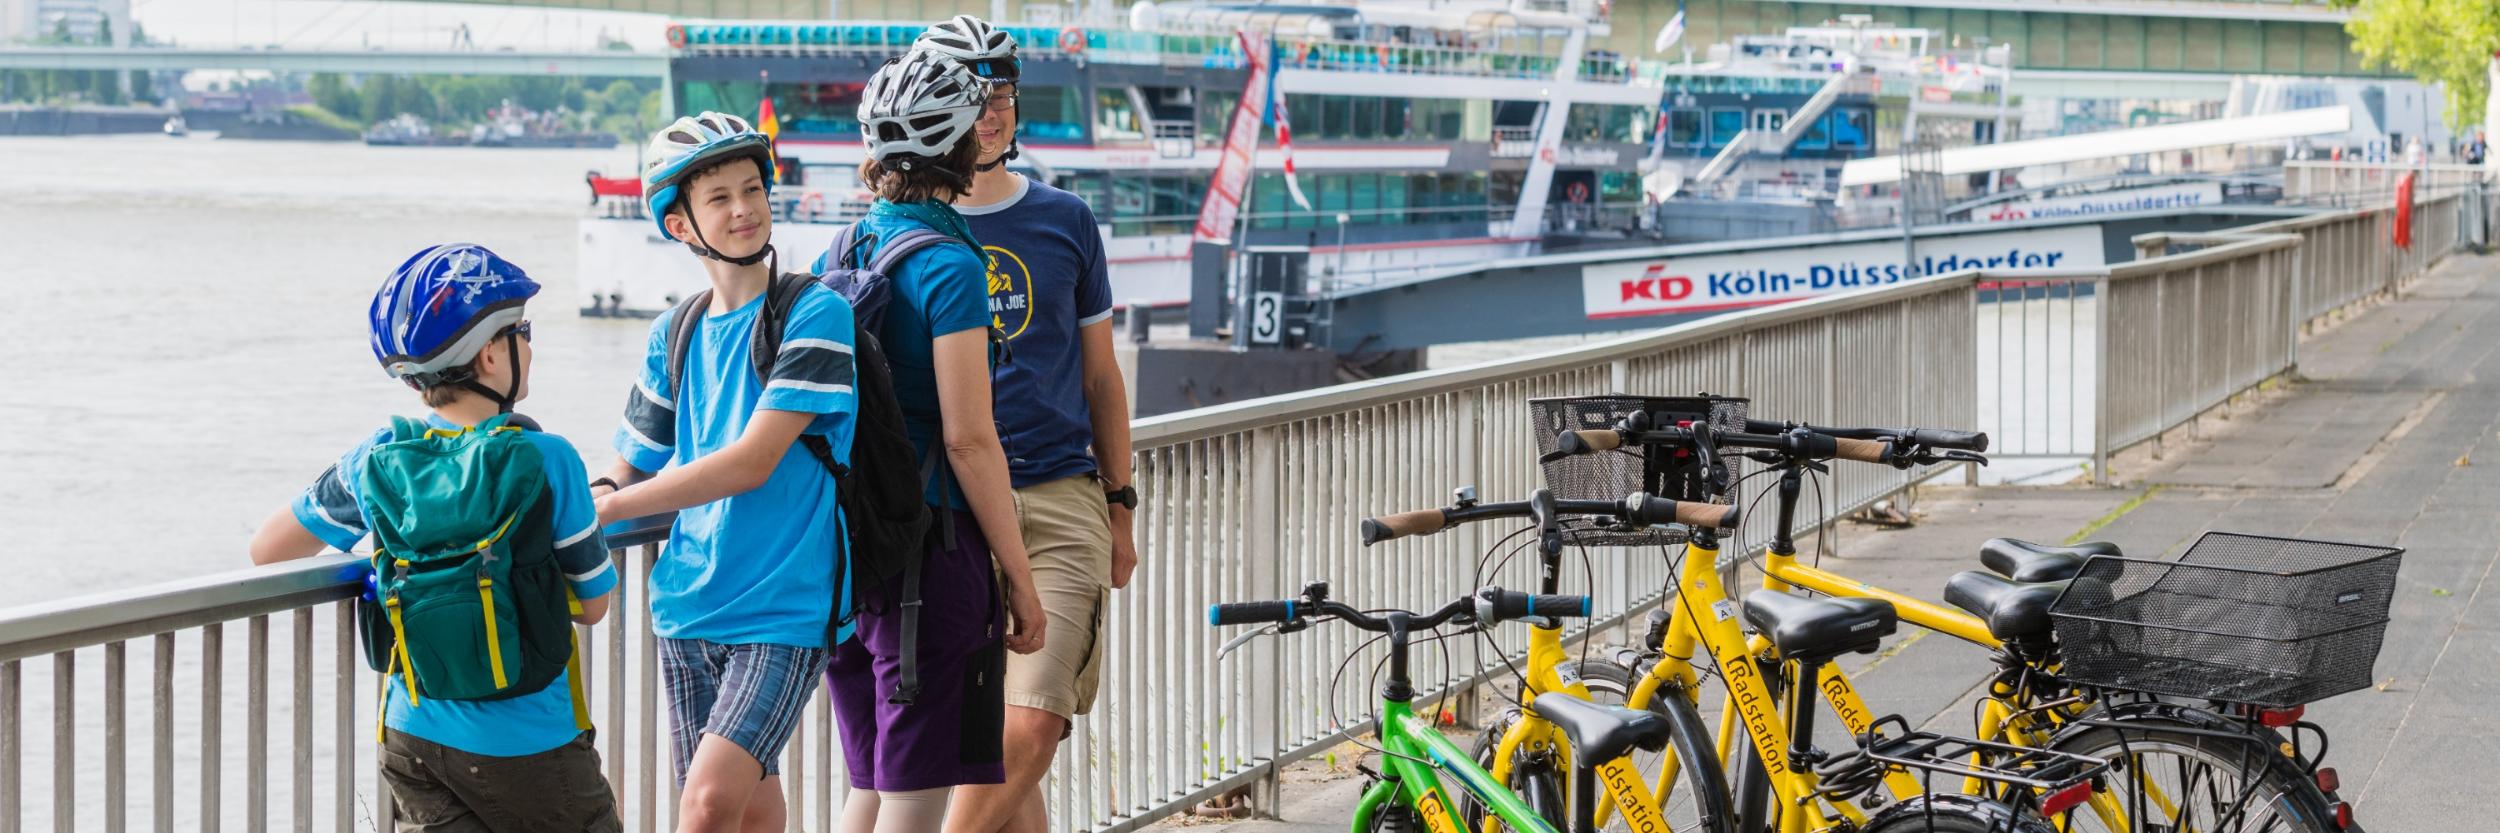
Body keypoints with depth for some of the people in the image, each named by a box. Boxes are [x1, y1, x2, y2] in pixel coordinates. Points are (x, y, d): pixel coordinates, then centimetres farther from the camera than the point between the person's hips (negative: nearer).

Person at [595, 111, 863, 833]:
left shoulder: (815, 314, -9)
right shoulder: (675, 334, 10)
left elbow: (752, 463, -16)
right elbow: (633, 466, 17)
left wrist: (598, 509, -15)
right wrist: (593, 494, -7)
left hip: (784, 611, -5)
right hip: (689, 607, 5)